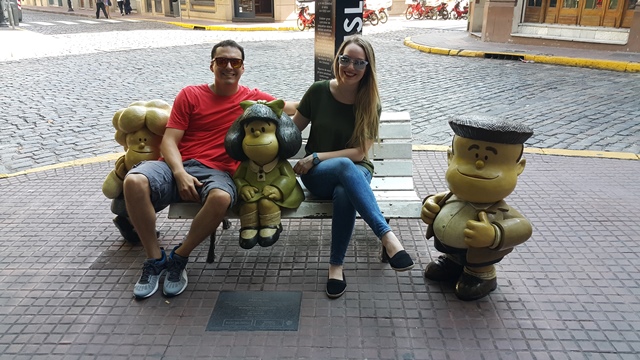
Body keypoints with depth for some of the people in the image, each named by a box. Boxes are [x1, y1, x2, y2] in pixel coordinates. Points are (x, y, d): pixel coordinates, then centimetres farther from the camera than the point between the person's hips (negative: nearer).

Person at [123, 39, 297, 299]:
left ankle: (179, 258, -10)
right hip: (177, 167, 1)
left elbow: (298, 110, 17)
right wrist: (180, 173, -13)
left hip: (216, 172, -1)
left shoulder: (253, 99, 14)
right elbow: (169, 141, 5)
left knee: (221, 198, -38)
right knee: (134, 181, -29)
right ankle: (155, 260, -9)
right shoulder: (190, 95, 13)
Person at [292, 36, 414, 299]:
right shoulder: (319, 91, -3)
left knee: (344, 194, -39)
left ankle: (336, 265, -26)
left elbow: (360, 152, -9)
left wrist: (316, 157, -16)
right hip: (317, 175, 0)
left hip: (355, 170, 0)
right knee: (344, 166, -38)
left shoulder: (371, 104, -4)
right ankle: (388, 238, -48)